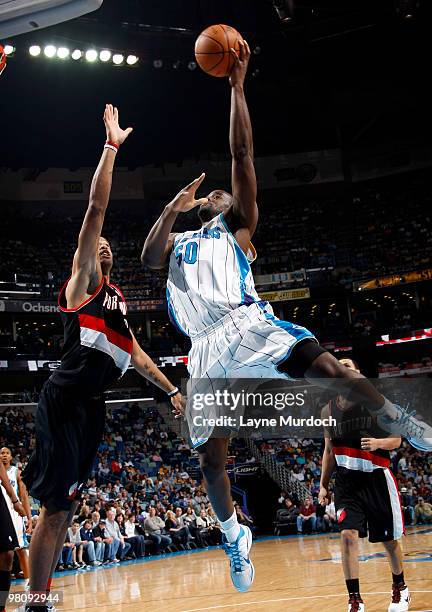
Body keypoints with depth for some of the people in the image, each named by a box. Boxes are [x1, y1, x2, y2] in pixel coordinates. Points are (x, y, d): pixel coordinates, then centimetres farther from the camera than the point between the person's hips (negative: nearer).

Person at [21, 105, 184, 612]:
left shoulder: (117, 300, 26)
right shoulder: (82, 280, 4)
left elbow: (134, 354, 34)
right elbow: (96, 208, -4)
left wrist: (170, 388, 32)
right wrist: (111, 145, -4)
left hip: (92, 404, 8)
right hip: (65, 397, -8)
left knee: (64, 508, 8)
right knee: (55, 506, -11)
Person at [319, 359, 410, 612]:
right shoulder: (328, 410, 6)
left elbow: (397, 439, -2)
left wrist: (378, 443, -23)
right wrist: (323, 484, 12)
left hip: (376, 478, -2)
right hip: (347, 481, 2)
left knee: (390, 539, 8)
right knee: (348, 535, -15)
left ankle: (400, 588, 33)